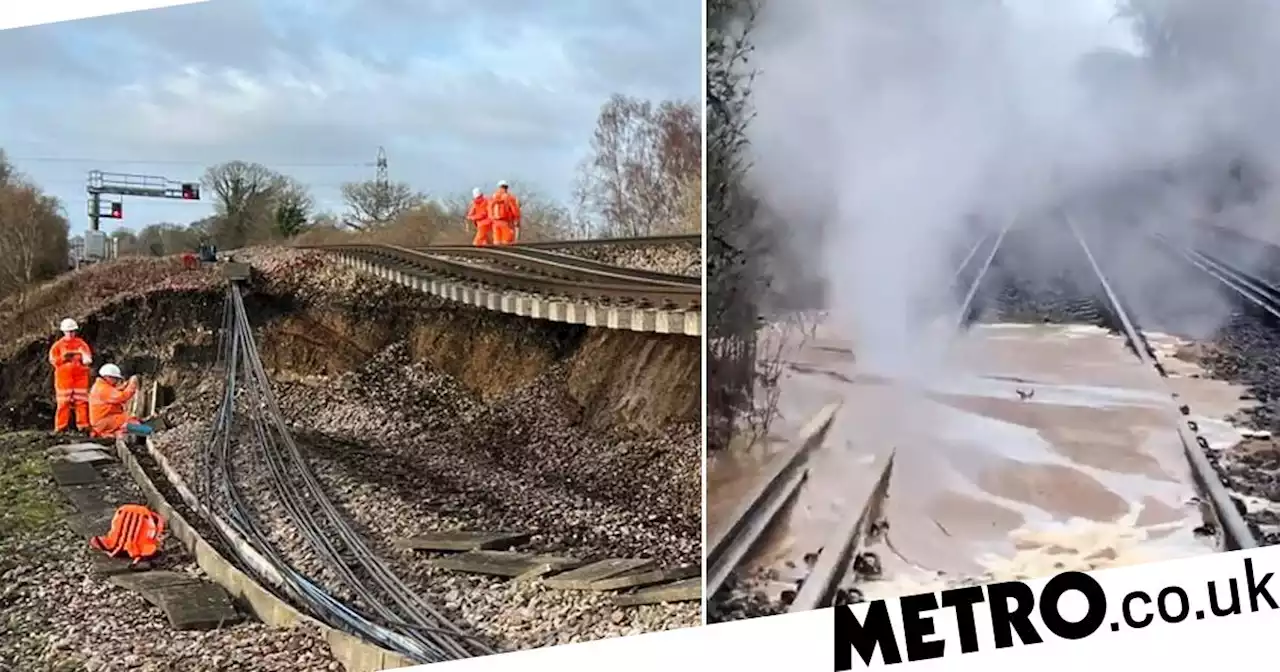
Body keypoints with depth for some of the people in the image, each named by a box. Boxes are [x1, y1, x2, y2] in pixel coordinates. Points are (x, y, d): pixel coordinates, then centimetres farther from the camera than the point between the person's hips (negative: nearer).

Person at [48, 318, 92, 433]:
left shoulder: (81, 344, 9)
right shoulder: (58, 345, 5)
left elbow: (88, 357, 7)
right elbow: (52, 360, 1)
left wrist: (86, 359, -17)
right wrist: (63, 358, -16)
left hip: (80, 377, 1)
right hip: (64, 377, -1)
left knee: (82, 401, 0)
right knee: (63, 402, -3)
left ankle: (83, 425, 3)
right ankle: (61, 426, 1)